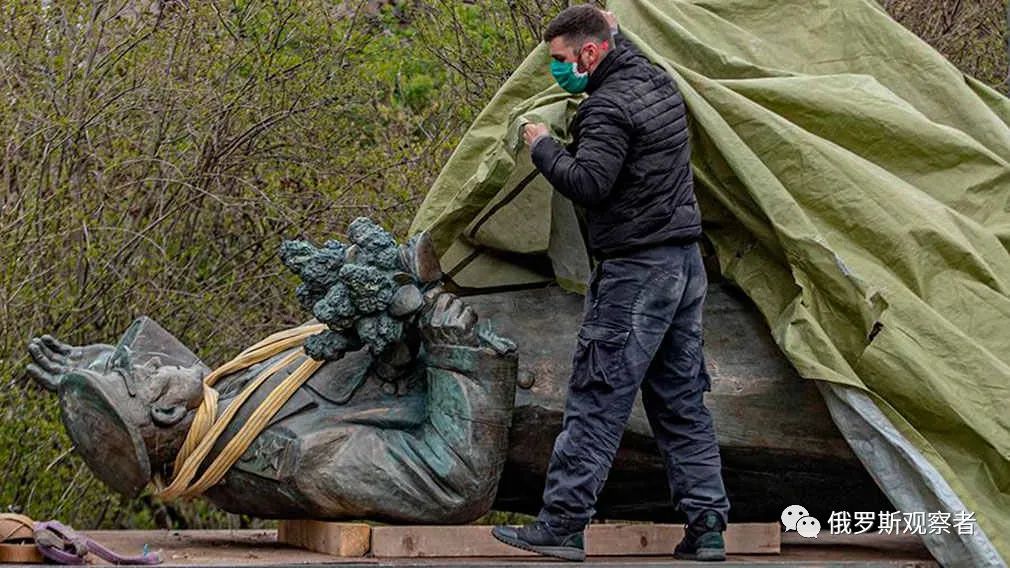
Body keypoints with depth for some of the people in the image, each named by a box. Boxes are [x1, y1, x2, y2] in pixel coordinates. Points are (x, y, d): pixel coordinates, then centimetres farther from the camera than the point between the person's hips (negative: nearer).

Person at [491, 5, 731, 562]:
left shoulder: (609, 107, -16)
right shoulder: (657, 80, 13)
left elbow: (587, 185, -24)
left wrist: (543, 146, -9)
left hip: (634, 270, -9)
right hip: (685, 263, 9)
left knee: (596, 401, -5)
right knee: (682, 401, 11)